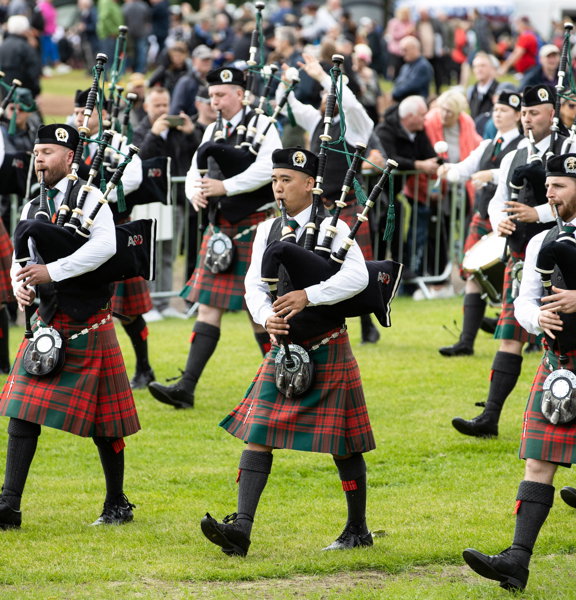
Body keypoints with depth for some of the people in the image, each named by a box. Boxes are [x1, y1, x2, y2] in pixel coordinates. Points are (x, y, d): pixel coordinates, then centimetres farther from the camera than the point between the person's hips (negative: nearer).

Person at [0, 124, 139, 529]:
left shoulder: (89, 198, -8)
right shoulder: (33, 208, 12)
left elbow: (105, 246, -23)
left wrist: (52, 271, -25)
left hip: (88, 325, -6)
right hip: (47, 324, 6)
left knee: (102, 423, 4)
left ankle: (118, 504, 18)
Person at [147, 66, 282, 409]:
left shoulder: (261, 126, -6)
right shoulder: (213, 130, 13)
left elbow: (267, 168, -20)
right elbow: (195, 172, 14)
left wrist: (226, 187, -23)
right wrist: (195, 192, -8)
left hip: (254, 227, -6)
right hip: (219, 227, 6)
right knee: (209, 307, 0)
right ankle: (186, 388, -5)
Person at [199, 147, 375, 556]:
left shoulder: (332, 228, -8)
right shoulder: (269, 230, 8)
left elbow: (357, 277, -21)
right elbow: (255, 283, 3)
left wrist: (308, 296, -29)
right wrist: (266, 317, -17)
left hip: (327, 351, -5)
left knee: (342, 444, 4)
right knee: (257, 434, -6)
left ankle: (358, 530, 20)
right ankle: (241, 528, -12)